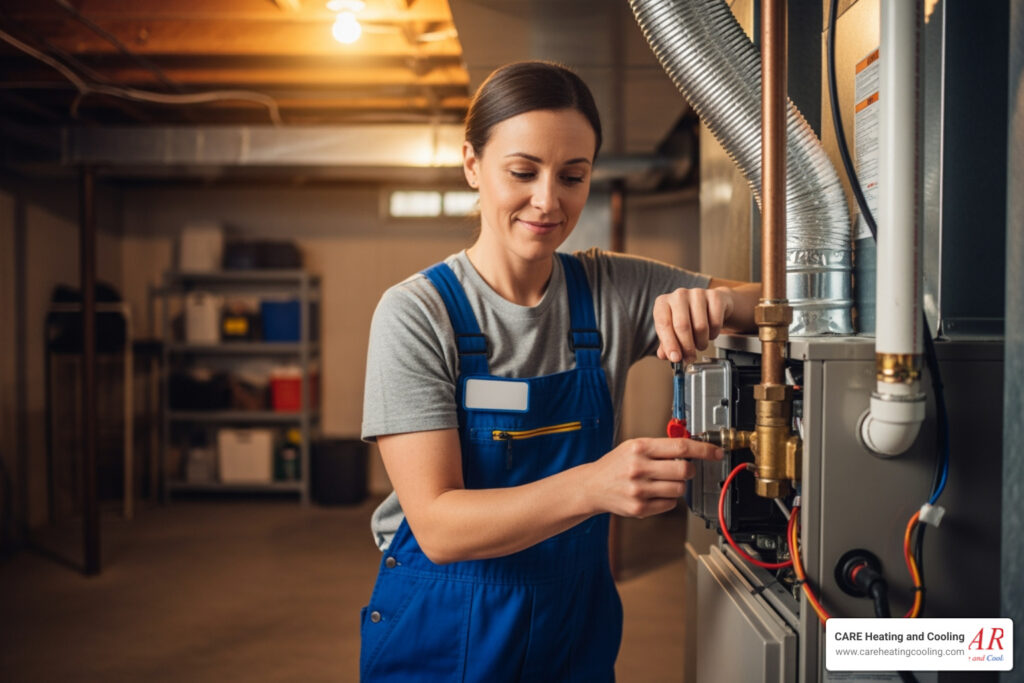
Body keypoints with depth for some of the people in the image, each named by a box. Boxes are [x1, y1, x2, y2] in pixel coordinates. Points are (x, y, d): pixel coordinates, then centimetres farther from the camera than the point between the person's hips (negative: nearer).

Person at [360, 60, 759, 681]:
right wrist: (591, 486, -39)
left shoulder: (616, 292, -5)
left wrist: (717, 302, -26)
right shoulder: (417, 314, -16)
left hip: (576, 627, 3)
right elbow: (439, 526, -22)